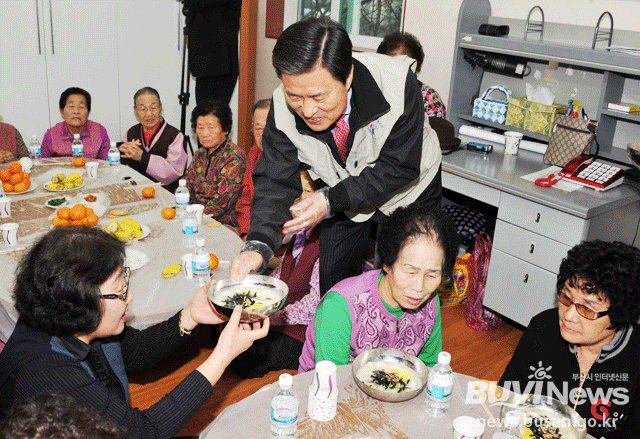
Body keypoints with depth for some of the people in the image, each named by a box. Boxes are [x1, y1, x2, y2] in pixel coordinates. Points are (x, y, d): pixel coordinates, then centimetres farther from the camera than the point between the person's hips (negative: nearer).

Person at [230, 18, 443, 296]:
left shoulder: (397, 84, -37)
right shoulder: (283, 109, -27)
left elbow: (400, 166, -29)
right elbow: (276, 181, -24)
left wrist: (332, 200, -37)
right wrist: (258, 246, -41)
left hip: (409, 191, -2)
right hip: (342, 195, 2)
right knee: (333, 280, 11)